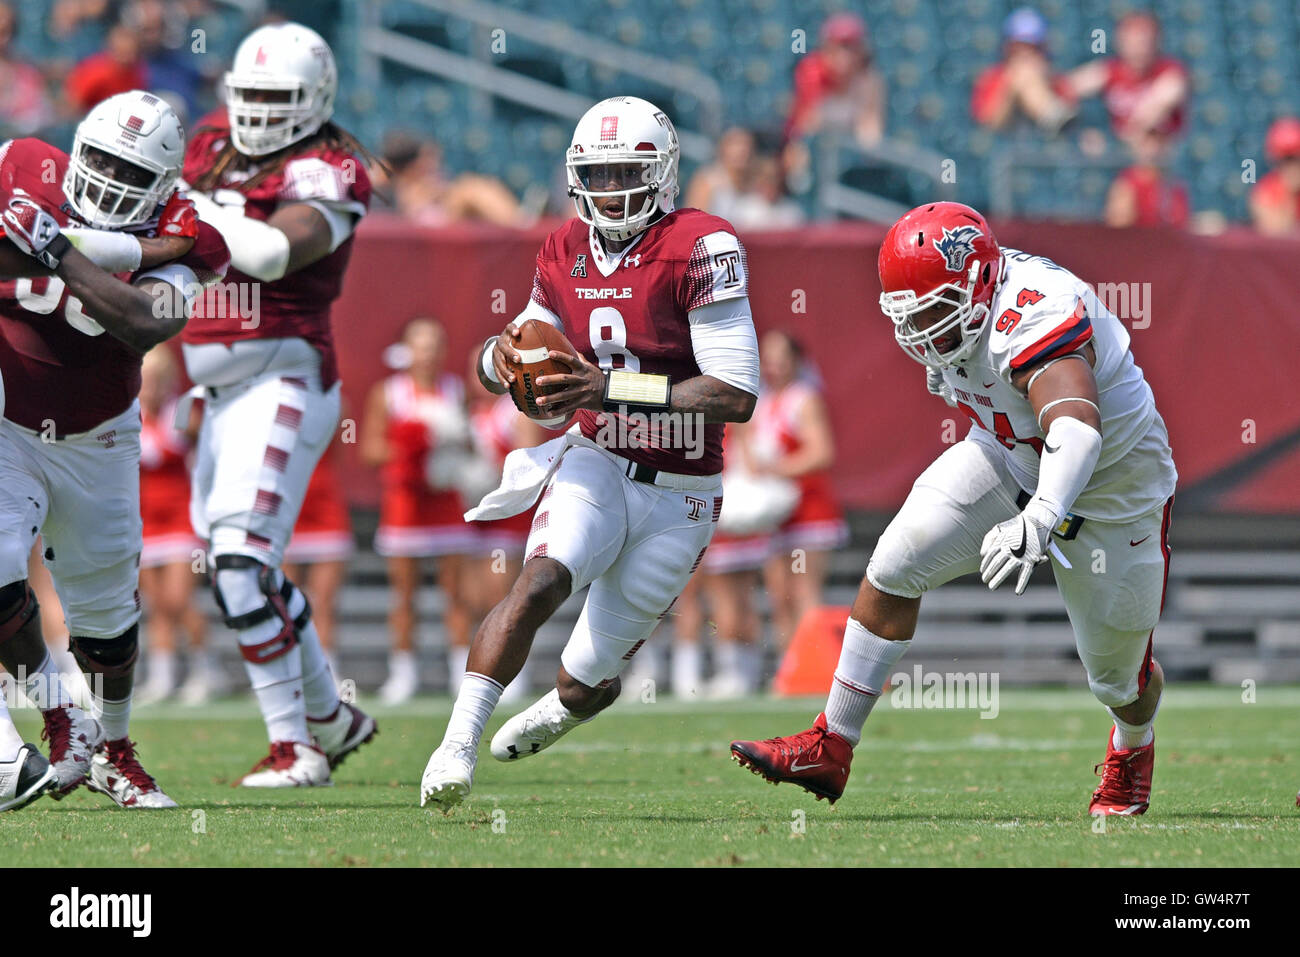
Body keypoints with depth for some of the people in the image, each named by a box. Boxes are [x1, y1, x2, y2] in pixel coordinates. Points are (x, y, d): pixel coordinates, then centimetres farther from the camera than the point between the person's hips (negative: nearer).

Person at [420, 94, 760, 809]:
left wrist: (610, 389, -27)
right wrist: (501, 358, -12)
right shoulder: (565, 253, 1)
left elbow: (737, 396, -23)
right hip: (596, 464, 3)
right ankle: (455, 748, -30)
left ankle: (560, 711, 45)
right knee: (541, 582, -30)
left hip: (678, 498, -3)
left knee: (586, 681, 7)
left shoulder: (700, 250, -18)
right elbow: (522, 370, 15)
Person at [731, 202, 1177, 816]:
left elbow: (1077, 424, -56)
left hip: (1110, 484, -6)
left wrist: (1042, 519, -70)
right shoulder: (953, 306, -13)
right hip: (1012, 459, 6)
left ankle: (1132, 750, 45)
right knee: (895, 566, -12)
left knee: (1118, 675, 8)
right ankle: (830, 750, -4)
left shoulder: (1032, 315, -40)